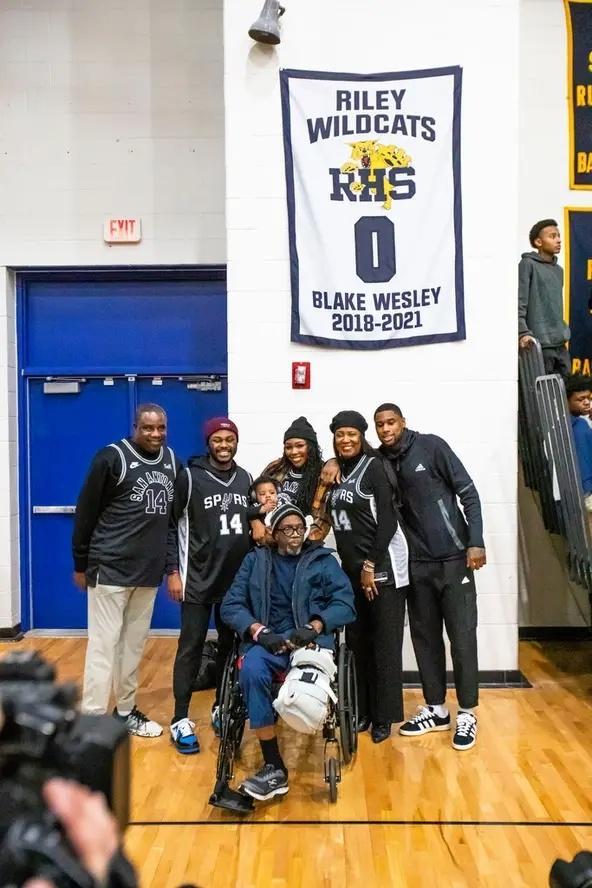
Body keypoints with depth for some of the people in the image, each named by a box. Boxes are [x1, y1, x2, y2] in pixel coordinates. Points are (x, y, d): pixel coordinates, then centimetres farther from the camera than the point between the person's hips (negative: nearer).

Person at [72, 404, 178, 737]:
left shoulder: (172, 462, 7)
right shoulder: (112, 458, -10)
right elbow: (86, 512, -5)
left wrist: (172, 565, 13)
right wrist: (81, 564, -2)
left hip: (149, 571, 5)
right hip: (110, 569, -5)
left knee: (135, 644, 14)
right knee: (103, 645, -2)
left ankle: (126, 710, 27)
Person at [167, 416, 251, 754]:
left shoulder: (246, 479, 8)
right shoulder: (190, 477, -7)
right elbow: (171, 525, -5)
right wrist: (173, 571, -10)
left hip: (237, 580, 5)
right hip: (198, 580, -5)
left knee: (231, 645, 12)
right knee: (191, 646, -1)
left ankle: (221, 709, 27)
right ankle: (181, 720, 7)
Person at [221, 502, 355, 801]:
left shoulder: (323, 560, 16)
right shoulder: (255, 560, 17)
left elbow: (345, 603, 4)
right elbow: (231, 605, 8)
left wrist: (314, 626, -14)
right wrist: (259, 631, -11)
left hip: (311, 637, -1)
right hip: (266, 639, 1)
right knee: (251, 671, -34)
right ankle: (274, 768, -27)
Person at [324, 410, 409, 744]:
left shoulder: (374, 466, -8)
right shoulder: (337, 471, 10)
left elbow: (388, 520, -14)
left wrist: (371, 565, -16)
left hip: (382, 567, -6)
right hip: (352, 569, 6)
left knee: (385, 644, 0)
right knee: (358, 643, 9)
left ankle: (384, 717, 9)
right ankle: (364, 712, 19)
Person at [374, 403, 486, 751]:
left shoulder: (431, 446, -5)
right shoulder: (382, 462, 5)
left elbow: (468, 493, -6)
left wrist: (476, 542, -13)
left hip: (453, 558, -4)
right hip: (416, 563, 4)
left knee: (462, 637, 0)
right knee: (425, 637, 10)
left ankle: (467, 714, 14)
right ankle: (436, 709, 24)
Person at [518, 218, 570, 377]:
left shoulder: (558, 270, 19)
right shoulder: (528, 264, -4)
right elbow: (519, 304, -12)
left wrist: (564, 332, 20)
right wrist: (523, 332, -24)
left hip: (560, 344, 7)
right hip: (540, 344, -7)